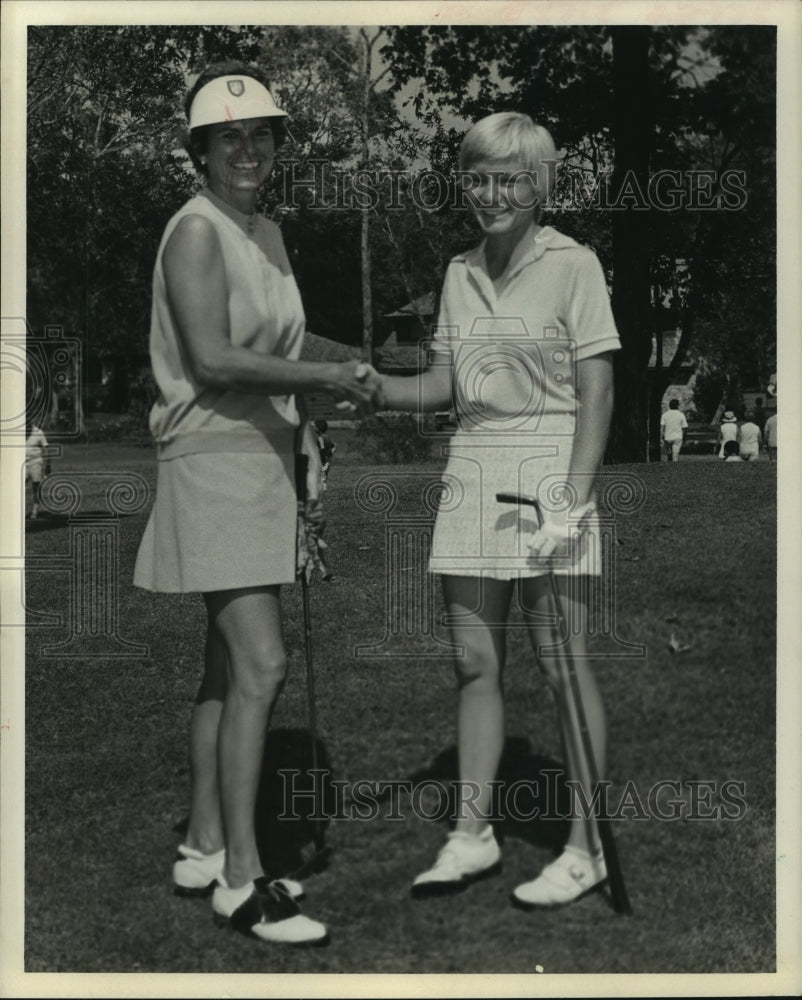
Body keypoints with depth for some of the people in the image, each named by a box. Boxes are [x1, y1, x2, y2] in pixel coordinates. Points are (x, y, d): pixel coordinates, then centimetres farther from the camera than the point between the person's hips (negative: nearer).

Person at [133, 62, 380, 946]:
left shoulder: (267, 235, 16)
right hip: (213, 460, -9)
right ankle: (240, 880, -7)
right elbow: (212, 358, -19)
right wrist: (327, 377, -17)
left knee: (229, 665, 12)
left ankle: (203, 849, 21)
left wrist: (304, 427, 7)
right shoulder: (195, 229, -10)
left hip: (263, 458, 9)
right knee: (260, 664, -13)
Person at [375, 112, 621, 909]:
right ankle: (472, 834, 18)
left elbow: (597, 392, -8)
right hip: (471, 470, 6)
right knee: (474, 662, 8)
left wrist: (572, 500, -16)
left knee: (561, 659, -3)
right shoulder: (460, 273, 13)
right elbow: (443, 385, 14)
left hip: (547, 468, -6)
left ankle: (586, 847, 7)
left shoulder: (572, 264, -4)